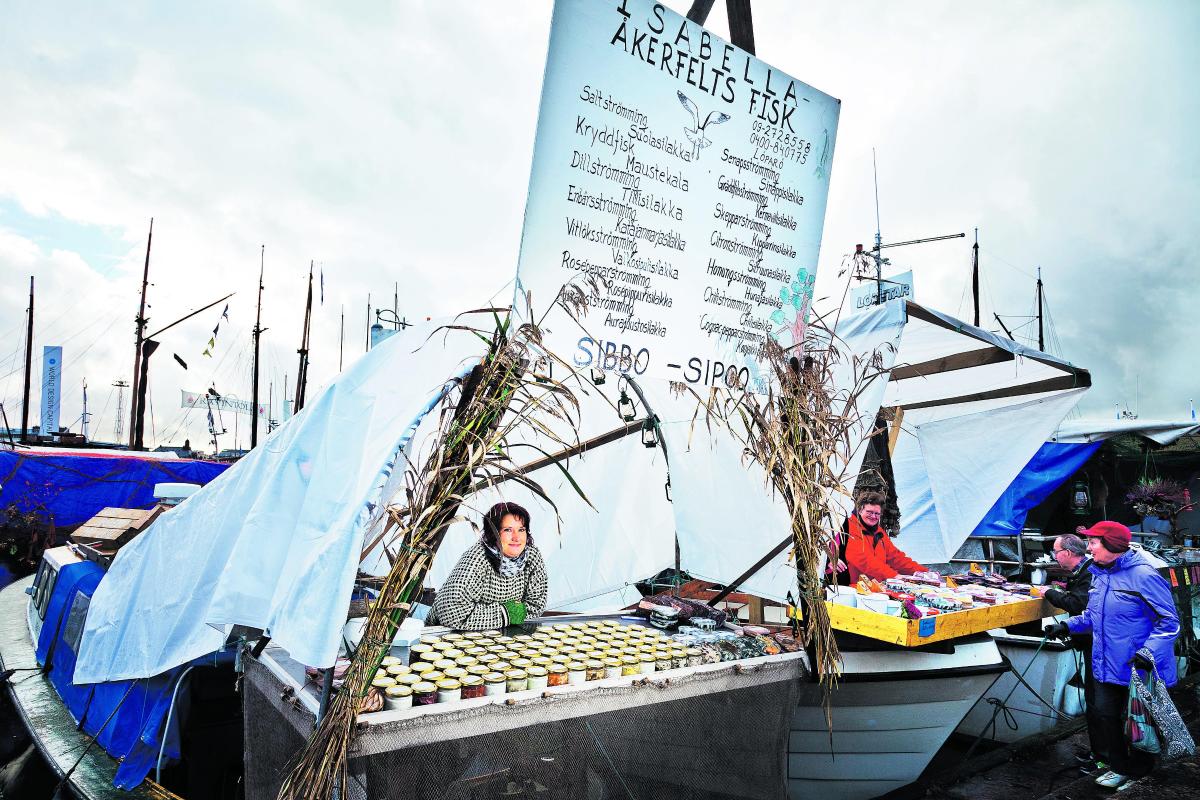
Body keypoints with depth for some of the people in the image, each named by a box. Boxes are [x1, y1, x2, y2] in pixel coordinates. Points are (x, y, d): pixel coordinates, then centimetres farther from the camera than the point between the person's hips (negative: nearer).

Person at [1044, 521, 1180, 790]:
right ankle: (1119, 766, 32)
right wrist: (1068, 626, 5)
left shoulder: (1144, 576, -20)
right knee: (1106, 716, 15)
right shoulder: (1099, 574, 6)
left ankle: (1139, 771, 31)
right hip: (1106, 667, 7)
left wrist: (1149, 652, -30)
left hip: (1137, 671, -7)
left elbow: (1168, 622, -19)